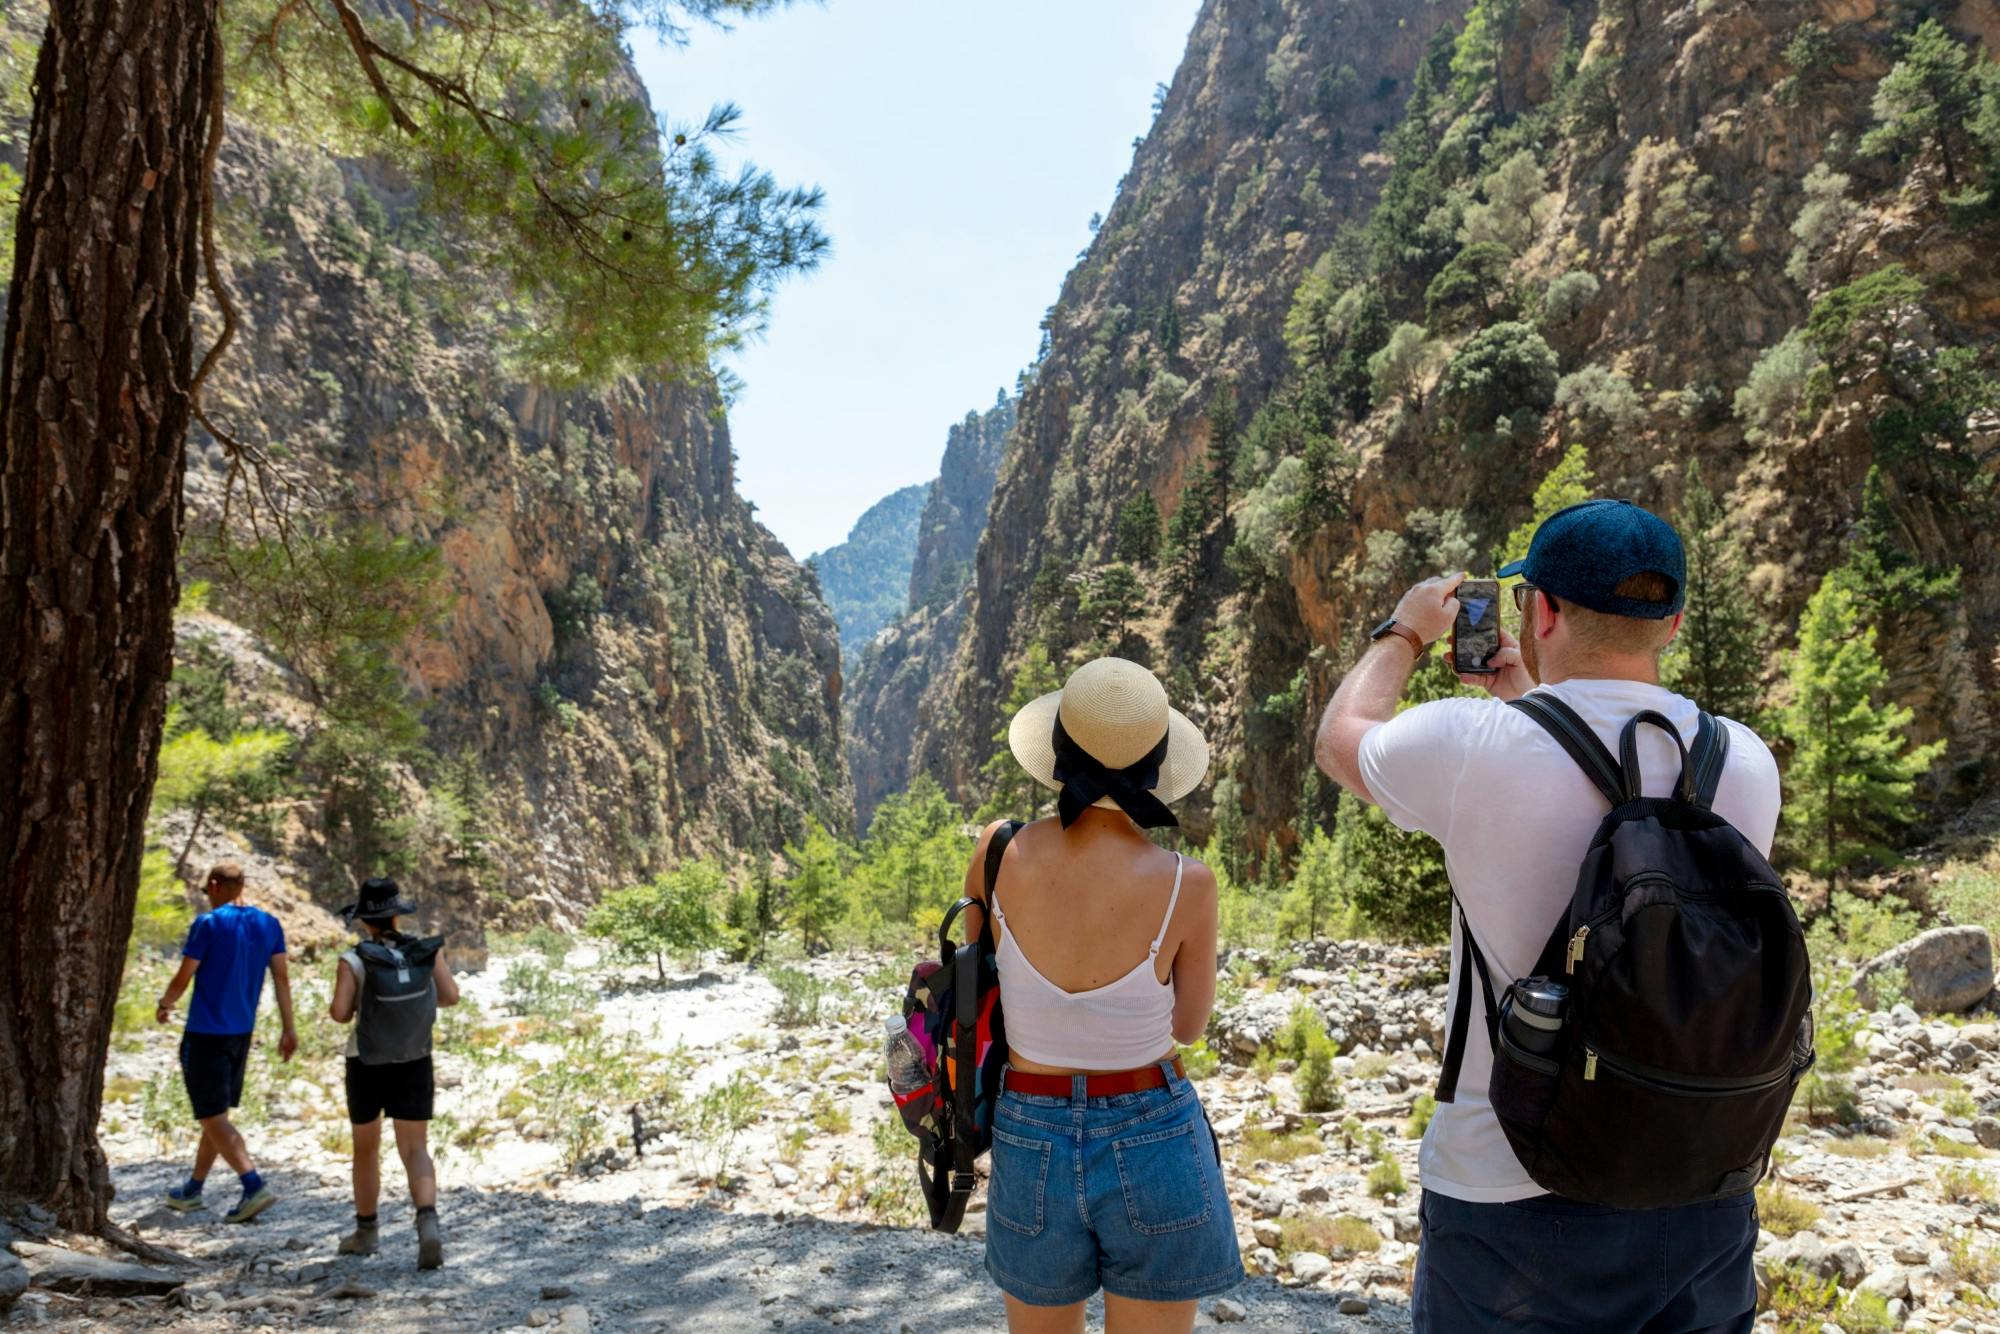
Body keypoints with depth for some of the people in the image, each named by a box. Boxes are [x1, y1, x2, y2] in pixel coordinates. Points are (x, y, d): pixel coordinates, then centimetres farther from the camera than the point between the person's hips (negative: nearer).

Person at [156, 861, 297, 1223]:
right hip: (242, 1032, 7)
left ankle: (254, 1187, -15)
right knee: (215, 1114, 19)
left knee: (214, 1118, -4)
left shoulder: (208, 924, -13)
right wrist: (289, 1029, 7)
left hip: (205, 1034, -7)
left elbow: (183, 978, -9)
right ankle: (193, 1189, 32)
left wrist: (164, 1004, 11)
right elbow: (281, 978, 4)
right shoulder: (269, 925, 4)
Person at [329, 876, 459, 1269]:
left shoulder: (354, 961, -14)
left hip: (367, 1065, -1)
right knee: (415, 1149, 2)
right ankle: (428, 1221, -21)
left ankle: (366, 1232, 31)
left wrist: (354, 1007, 3)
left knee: (366, 1149, 17)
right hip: (414, 1064, 1)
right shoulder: (427, 952, -6)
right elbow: (451, 996, -2)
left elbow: (340, 1013, -19)